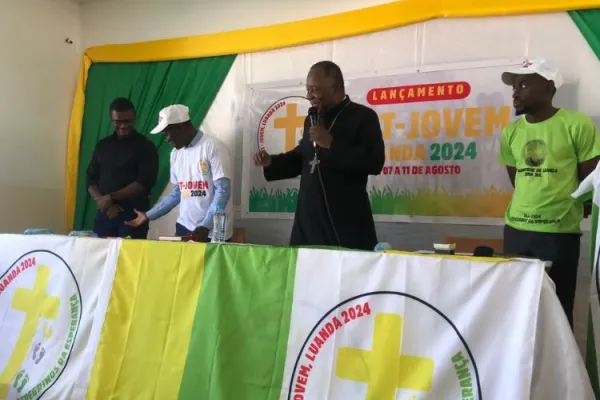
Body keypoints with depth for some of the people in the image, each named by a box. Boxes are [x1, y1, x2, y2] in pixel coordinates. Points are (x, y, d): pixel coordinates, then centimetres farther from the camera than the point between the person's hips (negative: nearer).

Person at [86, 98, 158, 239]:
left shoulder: (145, 146, 0)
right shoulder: (102, 145, 14)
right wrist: (101, 200, -7)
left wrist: (111, 197, -13)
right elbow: (91, 179, 13)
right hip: (105, 212, 4)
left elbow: (145, 182, -10)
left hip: (133, 213, -4)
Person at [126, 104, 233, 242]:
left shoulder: (213, 147, -11)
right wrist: (149, 215, 12)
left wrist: (205, 226, -22)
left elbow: (223, 191, -15)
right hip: (185, 226, 6)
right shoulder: (176, 153, 12)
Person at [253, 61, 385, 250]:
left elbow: (374, 163, -15)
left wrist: (332, 144, -19)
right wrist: (271, 162, 7)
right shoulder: (312, 119, 15)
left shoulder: (363, 116, -5)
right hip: (309, 218, 6)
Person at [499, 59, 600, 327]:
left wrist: (570, 210, 8)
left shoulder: (577, 125, -7)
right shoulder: (510, 132, 7)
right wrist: (530, 211, 11)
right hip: (516, 230, 4)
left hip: (560, 232, -4)